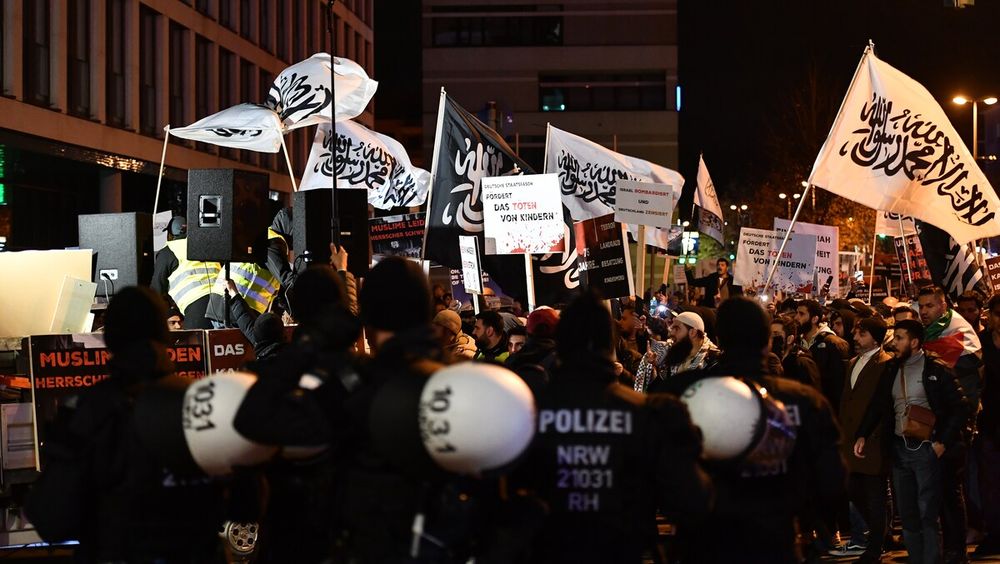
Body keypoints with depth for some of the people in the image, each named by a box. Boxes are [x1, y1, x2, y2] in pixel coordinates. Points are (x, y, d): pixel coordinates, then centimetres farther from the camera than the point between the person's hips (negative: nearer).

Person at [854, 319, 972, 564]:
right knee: (907, 515, 9)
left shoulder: (936, 369, -6)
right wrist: (862, 435, 0)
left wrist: (942, 442, -12)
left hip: (927, 449, -6)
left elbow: (960, 407, -7)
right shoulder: (892, 370, 11)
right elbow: (877, 406, 13)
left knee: (928, 515, -6)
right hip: (900, 449, 6)